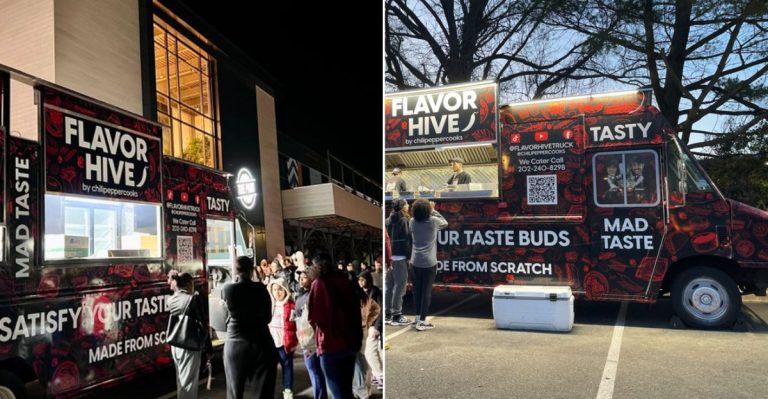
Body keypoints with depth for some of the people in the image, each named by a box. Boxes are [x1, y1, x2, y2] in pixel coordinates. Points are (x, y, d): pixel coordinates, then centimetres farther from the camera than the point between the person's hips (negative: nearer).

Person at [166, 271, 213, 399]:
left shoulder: (171, 299, 3)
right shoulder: (193, 298, -14)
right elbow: (202, 324, -14)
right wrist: (209, 348, -7)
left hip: (175, 345, 7)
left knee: (181, 379, 18)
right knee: (188, 382, 0)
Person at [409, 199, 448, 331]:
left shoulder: (413, 222, -1)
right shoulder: (433, 221, -10)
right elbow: (444, 223, 11)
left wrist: (431, 210, 19)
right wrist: (434, 210, 16)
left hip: (416, 261, 4)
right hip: (429, 262, -4)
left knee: (417, 289, 13)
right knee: (426, 291, -1)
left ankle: (418, 317, 24)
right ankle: (421, 322, -1)